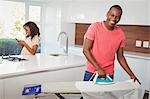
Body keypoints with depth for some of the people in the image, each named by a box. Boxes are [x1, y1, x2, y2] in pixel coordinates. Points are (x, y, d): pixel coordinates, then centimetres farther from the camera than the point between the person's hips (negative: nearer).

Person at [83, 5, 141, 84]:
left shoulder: (121, 34, -1)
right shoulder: (94, 27, -10)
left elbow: (120, 57, 9)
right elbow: (86, 50, -12)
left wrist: (131, 75, 4)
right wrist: (98, 68, -18)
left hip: (109, 75, 2)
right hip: (91, 73, -2)